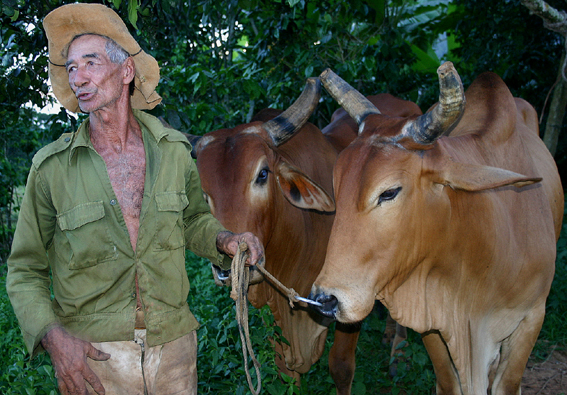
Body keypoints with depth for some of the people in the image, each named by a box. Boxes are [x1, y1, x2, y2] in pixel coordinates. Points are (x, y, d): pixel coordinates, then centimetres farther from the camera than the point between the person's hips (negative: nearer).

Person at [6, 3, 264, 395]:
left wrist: (223, 240, -2)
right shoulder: (51, 167, -6)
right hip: (90, 354, -2)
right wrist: (52, 334, -16)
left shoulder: (174, 150, 2)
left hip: (174, 347, 2)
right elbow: (25, 270, -1)